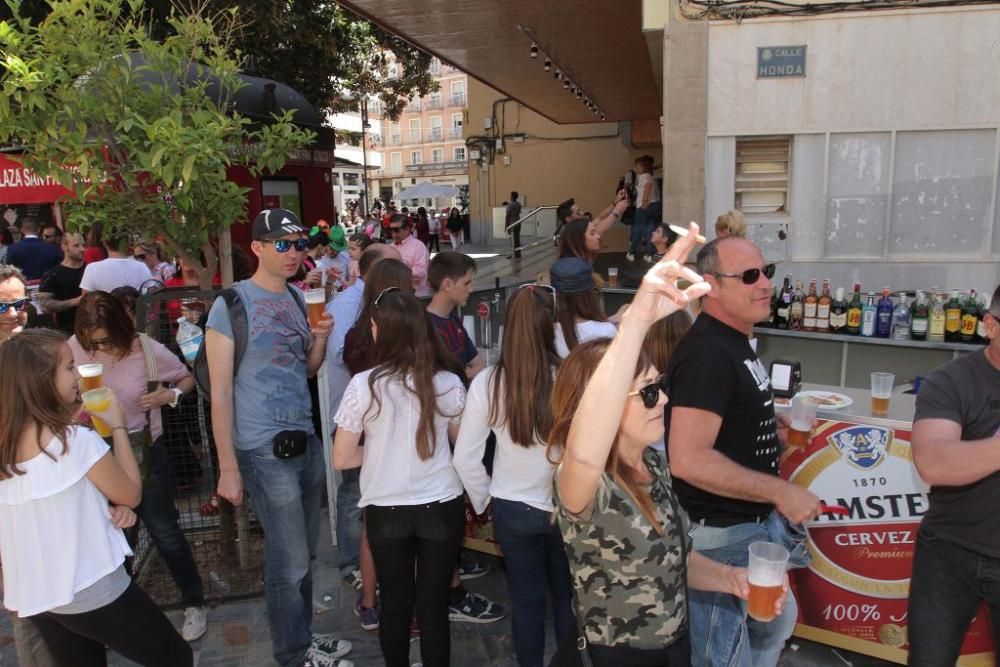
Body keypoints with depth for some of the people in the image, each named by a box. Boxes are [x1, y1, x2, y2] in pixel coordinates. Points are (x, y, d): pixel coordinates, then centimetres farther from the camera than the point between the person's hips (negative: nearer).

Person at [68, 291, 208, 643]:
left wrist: (170, 395, -21)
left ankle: (194, 603, 24)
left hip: (144, 453, -2)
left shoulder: (149, 350, -18)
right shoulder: (74, 349, -13)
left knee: (164, 531, 5)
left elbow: (188, 378, -1)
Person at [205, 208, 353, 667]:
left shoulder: (297, 298, 8)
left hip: (305, 439, 7)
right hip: (264, 450, -7)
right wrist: (227, 466, -14)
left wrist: (320, 338, -7)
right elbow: (220, 391, -12)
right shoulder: (231, 304, -12)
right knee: (290, 559, 4)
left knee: (305, 551, 18)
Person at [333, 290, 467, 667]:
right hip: (442, 507, 1)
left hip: (386, 510, 0)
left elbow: (341, 460, -8)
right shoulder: (448, 383, -10)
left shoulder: (364, 385, -15)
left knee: (396, 604, 18)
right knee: (434, 606, 13)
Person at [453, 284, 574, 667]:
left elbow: (465, 457, -8)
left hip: (512, 509, 1)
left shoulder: (487, 382, -16)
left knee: (526, 599, 20)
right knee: (567, 596, 23)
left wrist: (483, 501, 9)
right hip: (568, 506, -1)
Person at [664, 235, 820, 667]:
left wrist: (775, 435, 7)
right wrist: (780, 492, -25)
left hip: (756, 523, 10)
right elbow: (688, 460, -33)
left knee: (777, 623, 29)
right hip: (721, 535, -10)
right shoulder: (707, 353, -25)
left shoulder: (735, 342, 8)